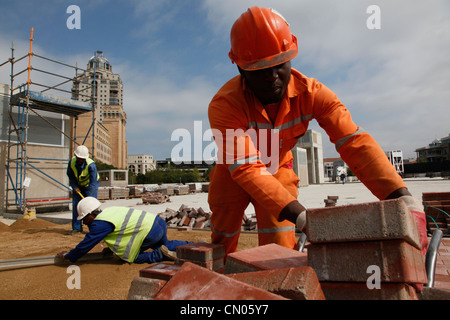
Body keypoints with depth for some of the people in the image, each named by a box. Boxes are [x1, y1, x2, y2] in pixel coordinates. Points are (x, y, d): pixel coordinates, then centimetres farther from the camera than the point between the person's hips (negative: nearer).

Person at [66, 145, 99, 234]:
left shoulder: (91, 165, -31)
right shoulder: (71, 162, -17)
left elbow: (93, 182, -30)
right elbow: (70, 176, 1)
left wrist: (89, 197, -35)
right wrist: (74, 186, -14)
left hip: (91, 185, -4)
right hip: (78, 185, 5)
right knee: (76, 204, -1)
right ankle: (77, 227, 10)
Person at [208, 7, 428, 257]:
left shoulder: (310, 93, -24)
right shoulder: (224, 105, -34)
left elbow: (354, 141, -31)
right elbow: (245, 168, -41)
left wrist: (405, 200, -43)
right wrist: (301, 217, -50)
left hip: (279, 169, 1)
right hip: (233, 174, -1)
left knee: (281, 248, -7)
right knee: (223, 241, 13)